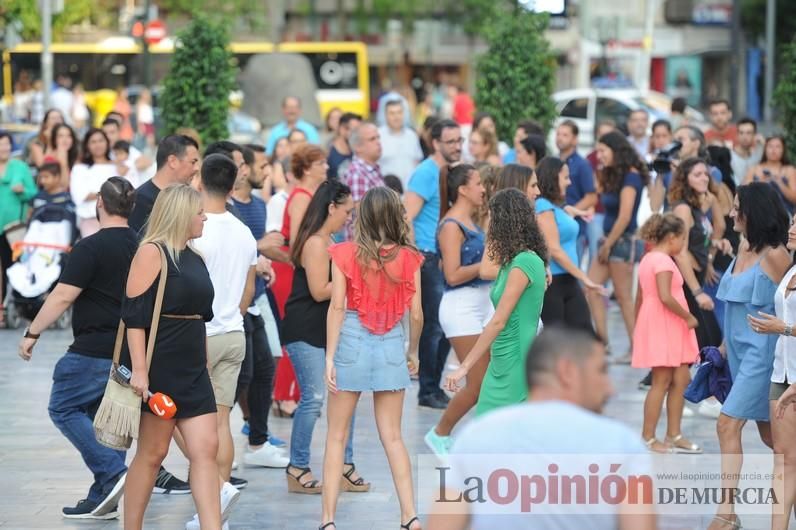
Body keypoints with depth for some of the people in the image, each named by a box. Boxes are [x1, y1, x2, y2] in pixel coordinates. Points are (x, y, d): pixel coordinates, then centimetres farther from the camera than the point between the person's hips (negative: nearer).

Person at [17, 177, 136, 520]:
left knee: (64, 408, 4)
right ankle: (102, 499, 12)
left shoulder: (91, 247, -14)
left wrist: (33, 333, -9)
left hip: (94, 351, -7)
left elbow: (62, 297, -17)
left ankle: (112, 472, -10)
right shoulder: (139, 247, 10)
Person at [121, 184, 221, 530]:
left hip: (192, 371, 8)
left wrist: (203, 365, 22)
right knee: (153, 452, -1)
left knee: (206, 449, -2)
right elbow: (134, 313, -15)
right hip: (157, 371, -8)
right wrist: (138, 369, -21)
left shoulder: (194, 259, 15)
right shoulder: (152, 252, -9)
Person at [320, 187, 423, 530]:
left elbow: (337, 306, -10)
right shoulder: (408, 258, -1)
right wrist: (413, 351, 17)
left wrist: (330, 357, -8)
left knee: (337, 437, 7)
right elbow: (416, 314, 1)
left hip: (352, 340, -2)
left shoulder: (346, 253, -5)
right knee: (392, 437, 10)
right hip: (392, 345, 2)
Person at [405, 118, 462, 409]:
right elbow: (407, 217, -18)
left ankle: (434, 387, 21)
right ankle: (428, 391, 3)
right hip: (429, 258, -9)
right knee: (434, 326, -5)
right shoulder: (426, 173, -12)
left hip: (447, 258, 9)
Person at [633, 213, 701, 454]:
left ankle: (673, 436, 14)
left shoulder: (648, 259, 15)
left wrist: (638, 324, 25)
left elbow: (639, 298, 19)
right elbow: (665, 297, -26)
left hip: (670, 330, 10)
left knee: (681, 379, 11)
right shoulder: (663, 261, -15)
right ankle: (648, 438, -1)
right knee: (661, 382, -6)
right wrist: (688, 317, -17)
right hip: (663, 327, -10)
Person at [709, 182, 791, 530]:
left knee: (728, 425, -13)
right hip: (740, 351, 8)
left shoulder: (774, 255, -14)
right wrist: (724, 346, 16)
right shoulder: (744, 247, 9)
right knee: (768, 433, 14)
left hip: (761, 352, -8)